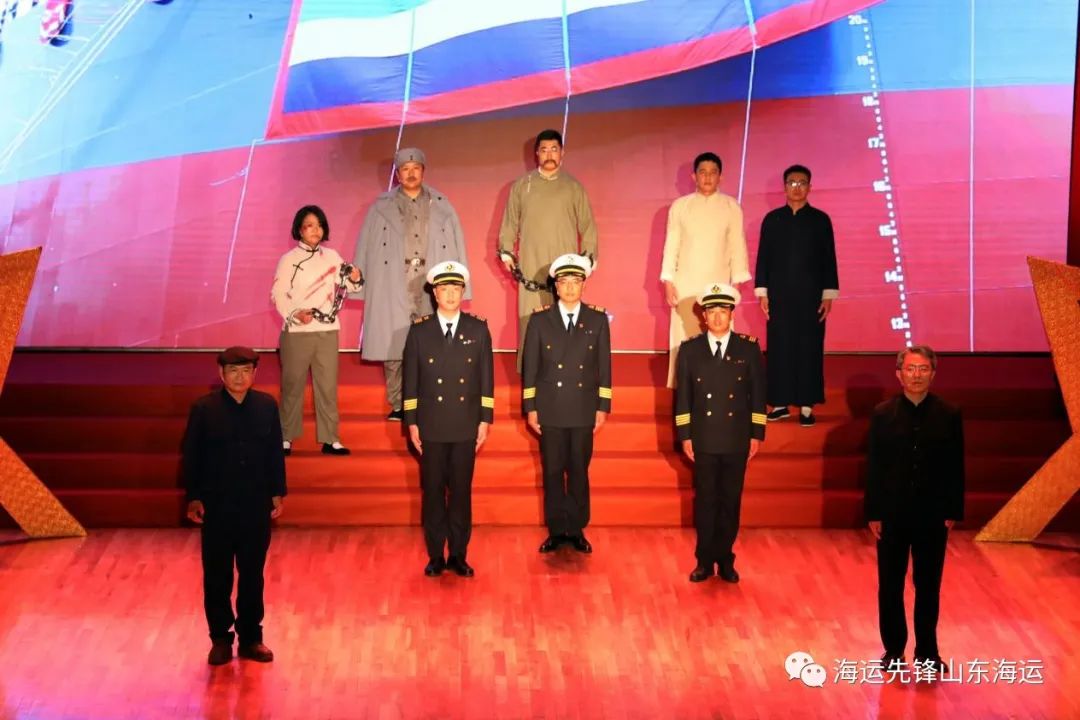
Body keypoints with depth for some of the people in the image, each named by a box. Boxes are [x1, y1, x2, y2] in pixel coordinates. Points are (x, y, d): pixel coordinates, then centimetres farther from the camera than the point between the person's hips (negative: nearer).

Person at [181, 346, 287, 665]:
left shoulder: (267, 406, 0)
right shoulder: (203, 409, -7)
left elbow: (276, 453, 6)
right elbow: (190, 456, -3)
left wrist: (277, 492, 7)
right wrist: (193, 498, -5)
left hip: (256, 507, 2)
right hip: (217, 507, -2)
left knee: (252, 575, 11)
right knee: (217, 577, 7)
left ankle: (251, 637, 22)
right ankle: (220, 639, 19)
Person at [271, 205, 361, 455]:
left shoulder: (332, 257, 8)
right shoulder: (288, 260, -4)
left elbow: (343, 288, 12)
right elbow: (278, 294, -8)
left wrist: (354, 280, -9)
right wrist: (295, 314, -23)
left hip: (328, 331, 3)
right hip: (297, 331, -3)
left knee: (328, 385, 5)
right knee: (293, 384, 4)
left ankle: (330, 438, 11)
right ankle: (286, 437, 14)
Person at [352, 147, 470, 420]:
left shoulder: (442, 207, 11)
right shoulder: (381, 208, 8)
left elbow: (456, 247, 8)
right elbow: (366, 248, 7)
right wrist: (360, 283, 1)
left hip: (431, 287, 0)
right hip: (393, 289, 0)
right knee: (393, 347, -2)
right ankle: (398, 405, 7)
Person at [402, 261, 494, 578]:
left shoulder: (478, 329, 3)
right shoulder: (419, 331, 1)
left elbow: (486, 378, 4)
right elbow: (410, 380, 3)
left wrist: (485, 420, 0)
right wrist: (411, 423, 0)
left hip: (466, 427, 0)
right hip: (431, 427, 0)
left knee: (461, 492, 6)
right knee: (433, 492, 5)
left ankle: (458, 554, 16)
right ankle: (435, 555, 15)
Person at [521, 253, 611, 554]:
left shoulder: (597, 320, 3)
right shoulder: (539, 320, 1)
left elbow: (604, 367, 4)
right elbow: (529, 367, 3)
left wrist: (603, 407, 1)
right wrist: (530, 408, -1)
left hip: (584, 411, 0)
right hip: (550, 410, 0)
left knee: (579, 471, 6)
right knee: (553, 472, 5)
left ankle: (577, 530, 16)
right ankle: (556, 530, 14)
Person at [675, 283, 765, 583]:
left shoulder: (749, 349, 1)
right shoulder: (690, 350, 1)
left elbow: (758, 394, 3)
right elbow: (683, 396, 2)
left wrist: (757, 434, 0)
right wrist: (684, 436, -2)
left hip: (737, 441, 0)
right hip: (703, 441, 0)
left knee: (731, 502, 7)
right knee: (705, 501, 6)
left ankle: (725, 559, 20)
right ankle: (705, 560, 17)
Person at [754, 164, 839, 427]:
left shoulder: (820, 219, 3)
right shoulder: (772, 219, 6)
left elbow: (829, 259, 2)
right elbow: (763, 257, 6)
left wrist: (828, 296, -3)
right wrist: (762, 293, 1)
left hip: (810, 296, -1)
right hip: (779, 295, 1)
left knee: (809, 349, 0)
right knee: (779, 348, 2)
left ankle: (806, 406, 6)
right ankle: (780, 402, 11)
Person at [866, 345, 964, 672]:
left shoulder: (948, 415, -3)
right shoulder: (883, 414, -3)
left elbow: (956, 468, 0)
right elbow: (874, 467, -2)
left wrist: (953, 511, -2)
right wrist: (873, 513, -4)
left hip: (933, 515, 0)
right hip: (892, 514, 0)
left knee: (929, 586, 10)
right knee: (890, 586, 9)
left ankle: (927, 651, 23)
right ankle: (893, 650, 22)